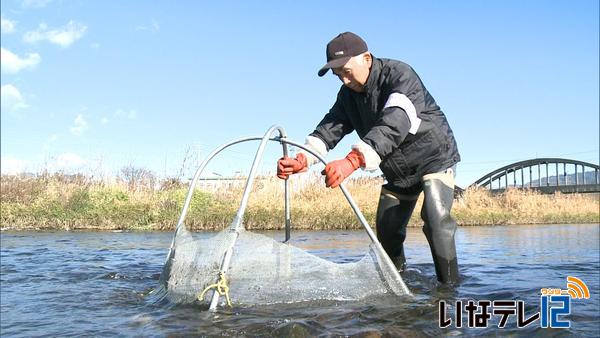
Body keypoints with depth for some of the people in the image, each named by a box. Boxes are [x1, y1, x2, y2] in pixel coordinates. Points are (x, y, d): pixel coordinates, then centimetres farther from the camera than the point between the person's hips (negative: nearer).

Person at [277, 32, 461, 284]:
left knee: (436, 218, -25)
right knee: (387, 230, 7)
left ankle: (449, 286, -14)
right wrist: (302, 159, -36)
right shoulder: (348, 95, -3)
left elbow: (394, 124, -44)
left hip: (435, 157, -7)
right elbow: (330, 127, -14)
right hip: (397, 170, 7)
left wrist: (352, 161, -58)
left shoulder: (399, 75, -27)